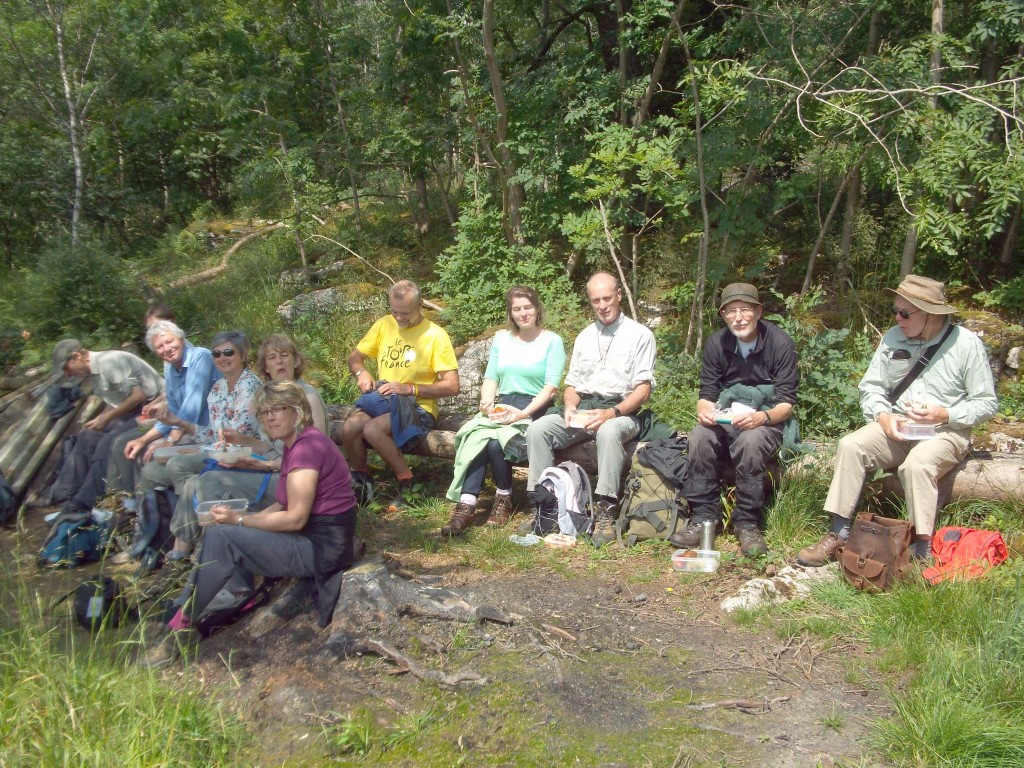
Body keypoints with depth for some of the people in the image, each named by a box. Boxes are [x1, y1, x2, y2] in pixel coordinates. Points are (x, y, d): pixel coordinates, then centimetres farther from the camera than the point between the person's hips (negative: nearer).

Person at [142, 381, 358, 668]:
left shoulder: (307, 446, -18)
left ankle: (181, 628, -8)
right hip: (314, 538, 11)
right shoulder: (295, 445, 13)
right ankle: (243, 597, 10)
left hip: (323, 545, -11)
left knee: (221, 538, -16)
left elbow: (295, 518, -22)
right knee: (223, 531, 16)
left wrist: (239, 520, -14)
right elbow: (285, 505, 12)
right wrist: (243, 517, -2)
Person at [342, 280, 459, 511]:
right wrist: (361, 373, -7)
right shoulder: (384, 324, 7)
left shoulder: (436, 335, -8)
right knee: (349, 428, -25)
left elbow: (452, 386, -11)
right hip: (382, 401, 5)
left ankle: (407, 482, -11)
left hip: (418, 407, -5)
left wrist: (409, 389, -19)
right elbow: (355, 356, 17)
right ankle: (361, 481, 1)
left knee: (372, 429, -31)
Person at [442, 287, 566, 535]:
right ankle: (466, 506, -33)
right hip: (501, 404, 4)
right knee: (475, 436, -29)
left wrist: (523, 413, -19)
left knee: (493, 440, -32)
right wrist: (487, 403, -9)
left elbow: (551, 386, -6)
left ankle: (504, 499, -10)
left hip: (534, 408, -4)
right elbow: (490, 378, 13)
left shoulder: (552, 341, 3)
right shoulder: (501, 339, 18)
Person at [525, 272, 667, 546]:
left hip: (621, 412, -5)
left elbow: (644, 389, -5)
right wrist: (570, 406, -5)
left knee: (608, 431, -40)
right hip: (583, 410, 5)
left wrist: (612, 413, -21)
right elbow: (571, 384, 19)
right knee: (537, 429, -20)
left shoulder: (639, 335, 2)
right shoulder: (584, 337, 19)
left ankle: (605, 512, -37)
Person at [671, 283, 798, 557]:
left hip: (767, 421, -3)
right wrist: (705, 408, -23)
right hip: (725, 420, 3)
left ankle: (748, 523, -21)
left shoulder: (780, 343, -11)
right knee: (699, 437, -29)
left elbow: (787, 403, -12)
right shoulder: (716, 343, 0)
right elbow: (707, 393, 2)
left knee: (750, 441, -36)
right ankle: (704, 516, -18)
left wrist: (761, 417, -34)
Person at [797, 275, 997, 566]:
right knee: (850, 445, -23)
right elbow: (871, 386, 9)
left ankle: (922, 550, -27)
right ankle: (839, 534, -23)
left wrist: (945, 415, -19)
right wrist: (883, 416, -11)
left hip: (946, 432, -4)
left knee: (918, 462, -35)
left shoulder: (966, 344, -7)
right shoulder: (893, 337, 3)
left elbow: (986, 403, -3)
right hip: (896, 427, 4)